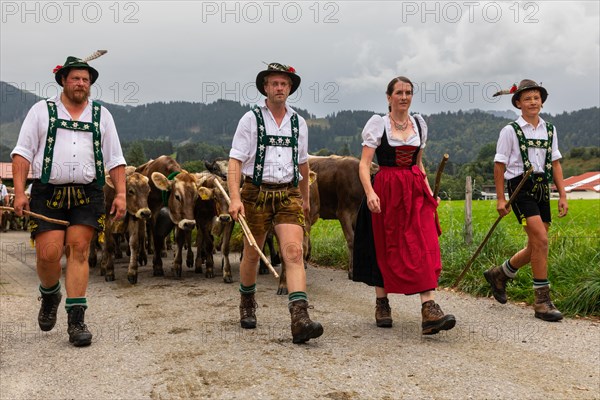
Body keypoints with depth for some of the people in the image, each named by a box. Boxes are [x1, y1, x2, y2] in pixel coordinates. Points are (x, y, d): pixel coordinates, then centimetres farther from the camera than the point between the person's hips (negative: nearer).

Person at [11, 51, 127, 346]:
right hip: (48, 192, -1)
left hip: (87, 194, 1)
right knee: (48, 253, -9)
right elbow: (22, 153, 5)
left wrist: (120, 194, 2)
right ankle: (49, 295, 24)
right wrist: (19, 192, -5)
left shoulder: (101, 115, 16)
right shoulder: (41, 110, 11)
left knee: (79, 250, -8)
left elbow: (115, 159, 14)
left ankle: (76, 320, -3)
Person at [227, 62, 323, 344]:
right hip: (256, 193, -2)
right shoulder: (251, 119, 0)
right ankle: (247, 304, 37)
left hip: (289, 194, 2)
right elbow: (235, 161, -7)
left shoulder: (298, 123, 12)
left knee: (294, 252, -15)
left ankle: (300, 320, -23)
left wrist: (305, 199, 29)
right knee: (252, 255, 11)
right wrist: (235, 198, -19)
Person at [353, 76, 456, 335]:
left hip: (416, 192, 3)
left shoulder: (419, 124, 12)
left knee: (423, 247, -10)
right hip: (386, 192, -3)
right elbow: (364, 164, -8)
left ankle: (429, 310, -15)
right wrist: (369, 192, -24)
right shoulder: (378, 124, -1)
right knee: (385, 248, 6)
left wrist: (428, 190, 11)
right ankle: (382, 304, 24)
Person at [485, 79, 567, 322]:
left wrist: (562, 195, 8)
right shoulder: (510, 131, -1)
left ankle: (499, 275, 30)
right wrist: (500, 198, -6)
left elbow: (555, 164, 15)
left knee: (535, 247, 7)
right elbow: (499, 165, -1)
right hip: (521, 188, -6)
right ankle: (542, 302, -9)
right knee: (541, 240, -16)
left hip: (542, 189, 6)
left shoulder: (550, 130, 13)